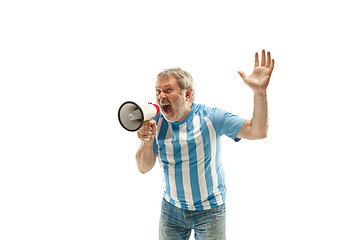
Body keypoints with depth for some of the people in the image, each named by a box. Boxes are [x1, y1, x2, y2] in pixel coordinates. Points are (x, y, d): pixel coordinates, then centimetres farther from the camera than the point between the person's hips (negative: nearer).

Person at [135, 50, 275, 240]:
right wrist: (147, 142, -23)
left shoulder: (210, 118, -14)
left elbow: (258, 132, -19)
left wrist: (259, 91, -32)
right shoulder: (156, 122, -5)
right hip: (171, 209, 3)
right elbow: (144, 167, -2)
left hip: (209, 210, -3)